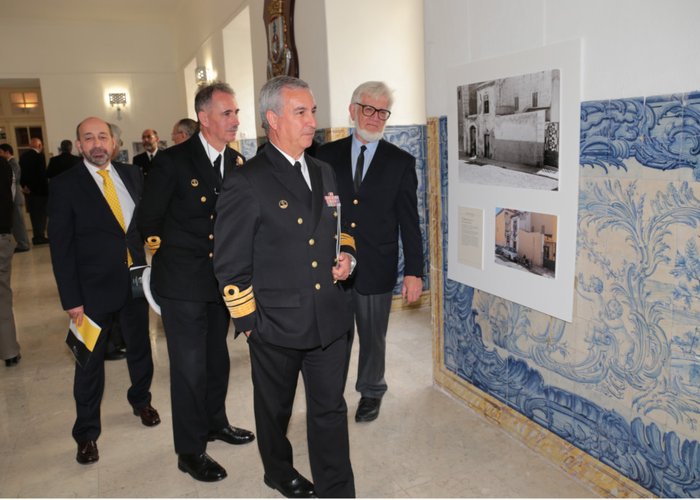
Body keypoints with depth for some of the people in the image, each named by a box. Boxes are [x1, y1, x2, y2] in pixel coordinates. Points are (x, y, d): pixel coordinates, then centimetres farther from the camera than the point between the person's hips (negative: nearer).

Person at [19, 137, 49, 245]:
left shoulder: (23, 156, 8)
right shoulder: (39, 156, -14)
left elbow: (21, 172, 7)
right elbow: (42, 174, -17)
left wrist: (24, 185, 8)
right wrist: (46, 187, -10)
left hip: (29, 190, 7)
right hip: (40, 190, -7)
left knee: (34, 213, 13)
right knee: (41, 213, 1)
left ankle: (36, 236, 19)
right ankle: (40, 236, 1)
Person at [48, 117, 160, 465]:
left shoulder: (131, 175, 3)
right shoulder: (65, 186, -9)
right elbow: (61, 248, -9)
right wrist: (71, 300, -12)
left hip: (135, 280, 4)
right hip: (94, 288, -4)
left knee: (139, 348, 20)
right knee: (90, 362, 9)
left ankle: (141, 400, 45)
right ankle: (86, 432, 27)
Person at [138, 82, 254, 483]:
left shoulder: (238, 163, 4)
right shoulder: (173, 161, -12)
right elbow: (150, 220, -4)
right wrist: (171, 255, 1)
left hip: (222, 279, 6)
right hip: (183, 283, -5)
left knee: (217, 358, 20)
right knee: (189, 366, 2)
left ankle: (216, 422, 41)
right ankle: (191, 450, 19)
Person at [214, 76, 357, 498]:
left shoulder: (324, 173, 7)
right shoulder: (247, 183, -13)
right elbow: (230, 265, -11)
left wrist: (346, 254, 1)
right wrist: (249, 324, -9)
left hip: (330, 320, 4)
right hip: (276, 325, -4)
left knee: (331, 410, 11)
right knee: (276, 408, 20)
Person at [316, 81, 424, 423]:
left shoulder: (401, 162, -1)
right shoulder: (327, 155, 3)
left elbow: (409, 222, -2)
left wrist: (413, 271, -5)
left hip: (375, 268, -1)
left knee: (373, 336, 15)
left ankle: (371, 392, 38)